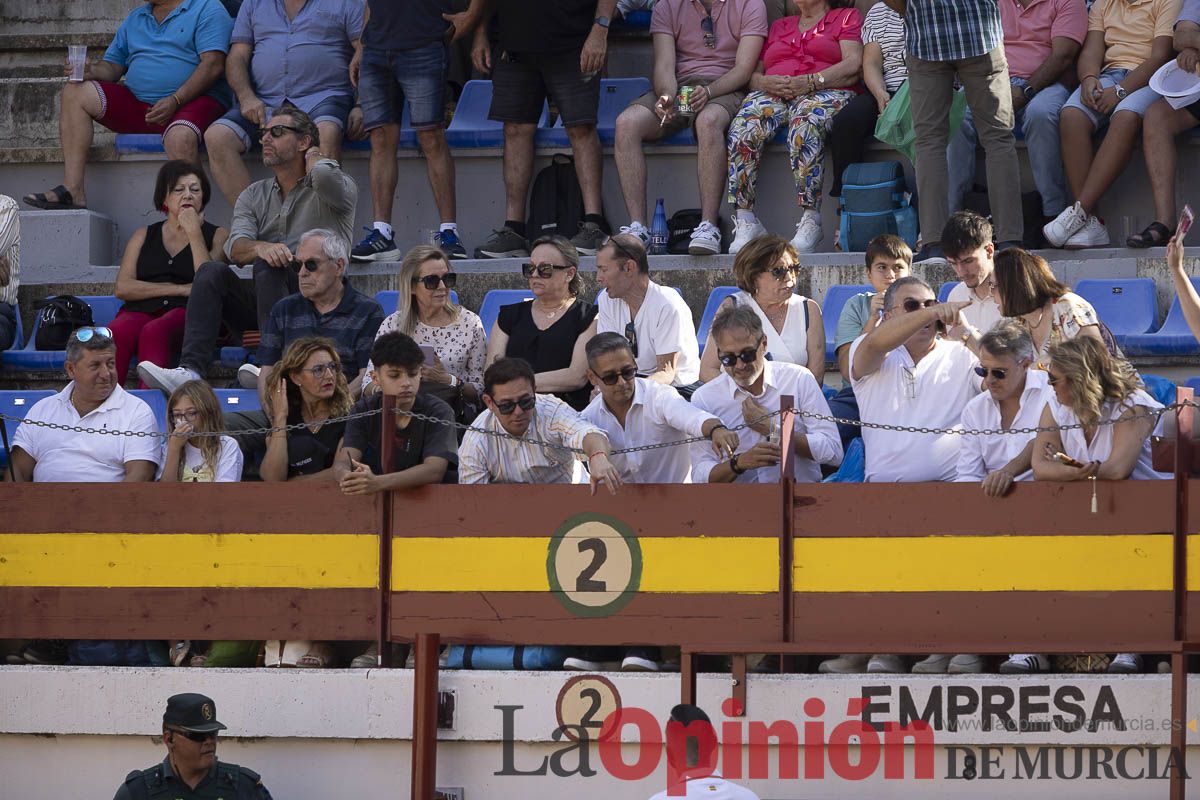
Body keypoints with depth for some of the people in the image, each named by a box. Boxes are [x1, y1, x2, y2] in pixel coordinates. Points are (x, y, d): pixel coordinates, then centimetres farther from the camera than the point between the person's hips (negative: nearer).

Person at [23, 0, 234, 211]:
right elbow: (112, 67, 21)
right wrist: (90, 71, -4)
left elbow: (213, 65, -12)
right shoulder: (135, 18, 23)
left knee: (180, 138, -40)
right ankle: (72, 191, -19)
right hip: (137, 103, 7)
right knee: (74, 92, -8)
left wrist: (174, 101, -23)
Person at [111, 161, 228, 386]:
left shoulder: (217, 236, 17)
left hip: (186, 313, -2)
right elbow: (122, 287, 9)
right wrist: (181, 289, -1)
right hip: (140, 311, 3)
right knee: (115, 335, -34)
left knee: (153, 333, -38)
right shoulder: (144, 236, 25)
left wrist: (194, 232, 0)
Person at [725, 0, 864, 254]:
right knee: (743, 129, -30)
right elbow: (752, 73, 21)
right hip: (772, 95, 4)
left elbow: (853, 66, 0)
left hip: (825, 92, -4)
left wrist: (810, 82, -13)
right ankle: (745, 223, -32)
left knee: (805, 124, -40)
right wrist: (765, 82, -4)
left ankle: (810, 222, -39)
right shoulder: (778, 26, 31)